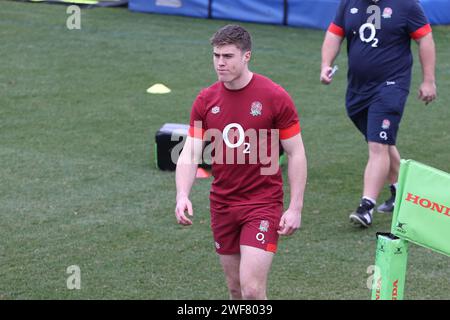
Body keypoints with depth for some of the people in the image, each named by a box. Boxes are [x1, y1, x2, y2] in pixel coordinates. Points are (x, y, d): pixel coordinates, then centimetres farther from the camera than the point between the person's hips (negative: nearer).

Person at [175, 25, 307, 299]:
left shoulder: (275, 97, -10)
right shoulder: (206, 101, 1)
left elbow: (296, 154, -6)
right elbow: (190, 153, -1)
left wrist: (295, 208, -10)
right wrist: (183, 195, -19)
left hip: (263, 204, -5)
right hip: (222, 204, 5)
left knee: (252, 289, -15)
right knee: (235, 288, 13)